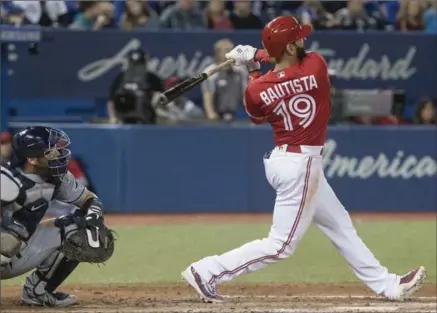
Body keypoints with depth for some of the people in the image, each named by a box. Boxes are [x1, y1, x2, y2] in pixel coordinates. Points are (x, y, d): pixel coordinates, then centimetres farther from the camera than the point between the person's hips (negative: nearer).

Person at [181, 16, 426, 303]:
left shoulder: (256, 90, -9)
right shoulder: (315, 65, -18)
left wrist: (253, 67, 10)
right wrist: (256, 56, 5)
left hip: (285, 159, 7)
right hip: (302, 164, -7)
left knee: (340, 225, 17)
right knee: (281, 245, -2)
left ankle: (387, 285, 27)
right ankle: (207, 272, -5)